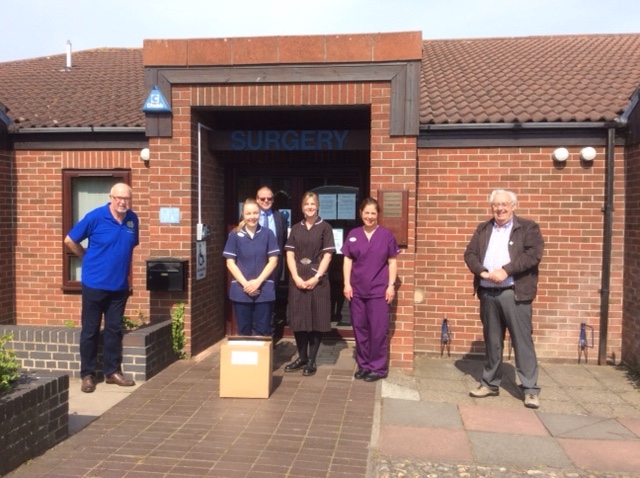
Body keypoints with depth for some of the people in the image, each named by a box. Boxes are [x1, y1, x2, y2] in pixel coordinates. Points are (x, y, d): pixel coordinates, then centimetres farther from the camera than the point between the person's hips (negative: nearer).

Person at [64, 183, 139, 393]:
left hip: (120, 285, 4)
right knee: (90, 331, 5)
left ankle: (113, 371, 22)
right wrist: (89, 258, 3)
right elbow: (69, 241, -4)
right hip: (95, 284, -4)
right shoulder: (95, 217, -12)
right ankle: (87, 374, 17)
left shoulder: (132, 219, 2)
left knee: (114, 329, 11)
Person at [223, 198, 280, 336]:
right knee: (244, 331, 8)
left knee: (262, 332, 4)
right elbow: (230, 262, -1)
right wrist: (245, 283, -11)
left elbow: (273, 261, -1)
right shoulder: (235, 235, 0)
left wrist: (258, 281, -11)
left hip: (264, 290, 0)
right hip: (241, 290, 0)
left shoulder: (268, 234, 0)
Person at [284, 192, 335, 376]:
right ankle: (301, 357, 20)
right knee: (298, 318, 6)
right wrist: (296, 277, -8)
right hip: (297, 280, 3)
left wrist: (316, 277, -13)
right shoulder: (296, 228, 11)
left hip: (317, 280, -3)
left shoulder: (325, 227, 1)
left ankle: (311, 360, 10)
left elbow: (327, 255, -4)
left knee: (316, 319, 1)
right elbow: (290, 254, 5)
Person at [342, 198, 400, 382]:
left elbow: (392, 262, 2)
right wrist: (347, 284, 0)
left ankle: (378, 367, 11)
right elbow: (348, 260, 7)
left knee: (378, 330, 0)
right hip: (357, 290, 3)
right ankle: (363, 365, 21)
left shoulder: (386, 234, 0)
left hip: (379, 290, -2)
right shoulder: (353, 234, 6)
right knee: (359, 328, 8)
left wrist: (391, 285, -5)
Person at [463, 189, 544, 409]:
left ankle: (530, 389, 6)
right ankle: (490, 383, 23)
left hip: (515, 293, -4)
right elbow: (470, 254, 8)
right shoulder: (483, 229, 14)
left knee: (523, 341, -2)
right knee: (491, 341, 12)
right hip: (487, 294, 4)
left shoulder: (528, 227, 1)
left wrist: (506, 270, -19)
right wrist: (482, 271, -11)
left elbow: (534, 254, -12)